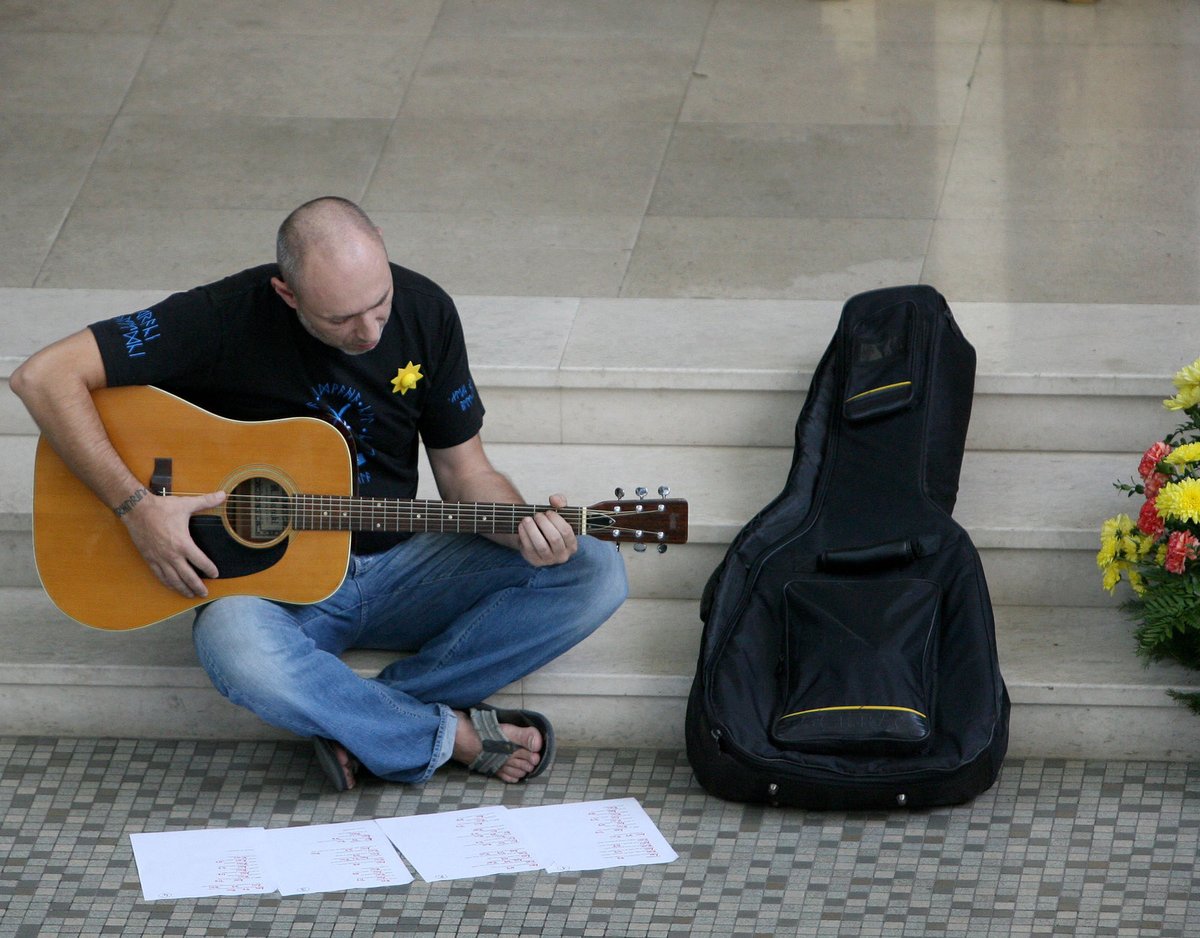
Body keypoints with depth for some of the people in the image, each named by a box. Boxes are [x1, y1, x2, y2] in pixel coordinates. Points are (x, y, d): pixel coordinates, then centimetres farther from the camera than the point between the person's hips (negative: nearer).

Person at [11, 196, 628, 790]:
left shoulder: (424, 312, -4)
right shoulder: (229, 318, -18)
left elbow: (463, 473, 4)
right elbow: (44, 377, -20)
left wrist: (523, 526, -18)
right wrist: (137, 507, -25)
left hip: (395, 568, 4)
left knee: (595, 574, -16)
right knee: (238, 651, -41)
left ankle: (360, 725, -21)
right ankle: (454, 737, -20)